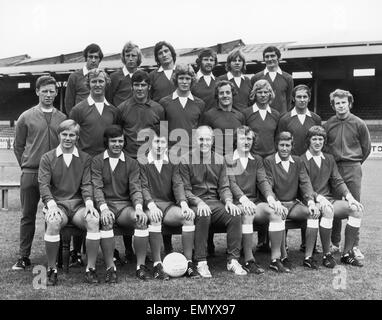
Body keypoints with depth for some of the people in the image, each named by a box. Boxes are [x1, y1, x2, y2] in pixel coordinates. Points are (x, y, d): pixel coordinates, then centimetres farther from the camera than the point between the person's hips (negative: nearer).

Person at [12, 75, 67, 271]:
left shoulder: (62, 118, 6)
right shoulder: (26, 117, 4)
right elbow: (18, 146, 10)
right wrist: (26, 166, 7)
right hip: (30, 174, 0)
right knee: (28, 216, 6)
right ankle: (23, 257, 14)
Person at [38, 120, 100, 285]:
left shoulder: (85, 158, 12)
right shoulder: (47, 158, 9)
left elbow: (87, 184, 4)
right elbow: (43, 184, -1)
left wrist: (89, 203, -15)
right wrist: (51, 204, -18)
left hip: (78, 203, 1)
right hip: (56, 204, -1)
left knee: (94, 220, -31)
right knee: (53, 222, -35)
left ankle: (90, 268, -18)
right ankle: (51, 269, -16)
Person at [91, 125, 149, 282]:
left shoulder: (132, 163, 13)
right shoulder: (97, 161, 7)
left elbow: (135, 188, 3)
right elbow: (97, 188, -5)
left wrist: (138, 208, -17)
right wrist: (103, 208, -23)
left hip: (125, 205, 2)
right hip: (105, 204, -2)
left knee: (141, 219, -28)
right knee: (106, 221, -35)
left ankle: (140, 266, -19)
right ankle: (110, 268, -25)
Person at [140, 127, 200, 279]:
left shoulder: (172, 163, 16)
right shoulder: (143, 163, 6)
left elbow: (178, 184, 4)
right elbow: (143, 187, -5)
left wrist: (184, 204, -15)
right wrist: (151, 205, -24)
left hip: (169, 205, 3)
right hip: (151, 205, -3)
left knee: (189, 215, -25)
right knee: (154, 218, -37)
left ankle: (188, 262, -20)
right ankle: (157, 265, -31)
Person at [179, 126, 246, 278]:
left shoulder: (219, 160, 15)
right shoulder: (186, 161, 2)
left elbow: (224, 186, 12)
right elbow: (185, 190, -2)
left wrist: (228, 201, -9)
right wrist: (198, 202, -19)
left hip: (215, 202, 4)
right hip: (195, 203, -4)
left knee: (235, 215, -24)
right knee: (203, 216, -36)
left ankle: (233, 260, -16)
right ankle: (201, 262, -26)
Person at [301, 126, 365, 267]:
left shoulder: (329, 159, 19)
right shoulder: (302, 160, 0)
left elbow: (337, 181, 11)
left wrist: (349, 197, -6)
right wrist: (319, 198, -25)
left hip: (329, 200, 6)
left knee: (357, 209, -17)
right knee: (327, 210, -38)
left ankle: (347, 253, -9)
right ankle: (326, 254, -23)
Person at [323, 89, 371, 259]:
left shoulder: (359, 124, 1)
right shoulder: (327, 125, 5)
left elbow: (366, 148, 11)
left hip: (353, 170, -1)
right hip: (332, 168, 1)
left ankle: (354, 245, 5)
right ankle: (335, 243, 15)